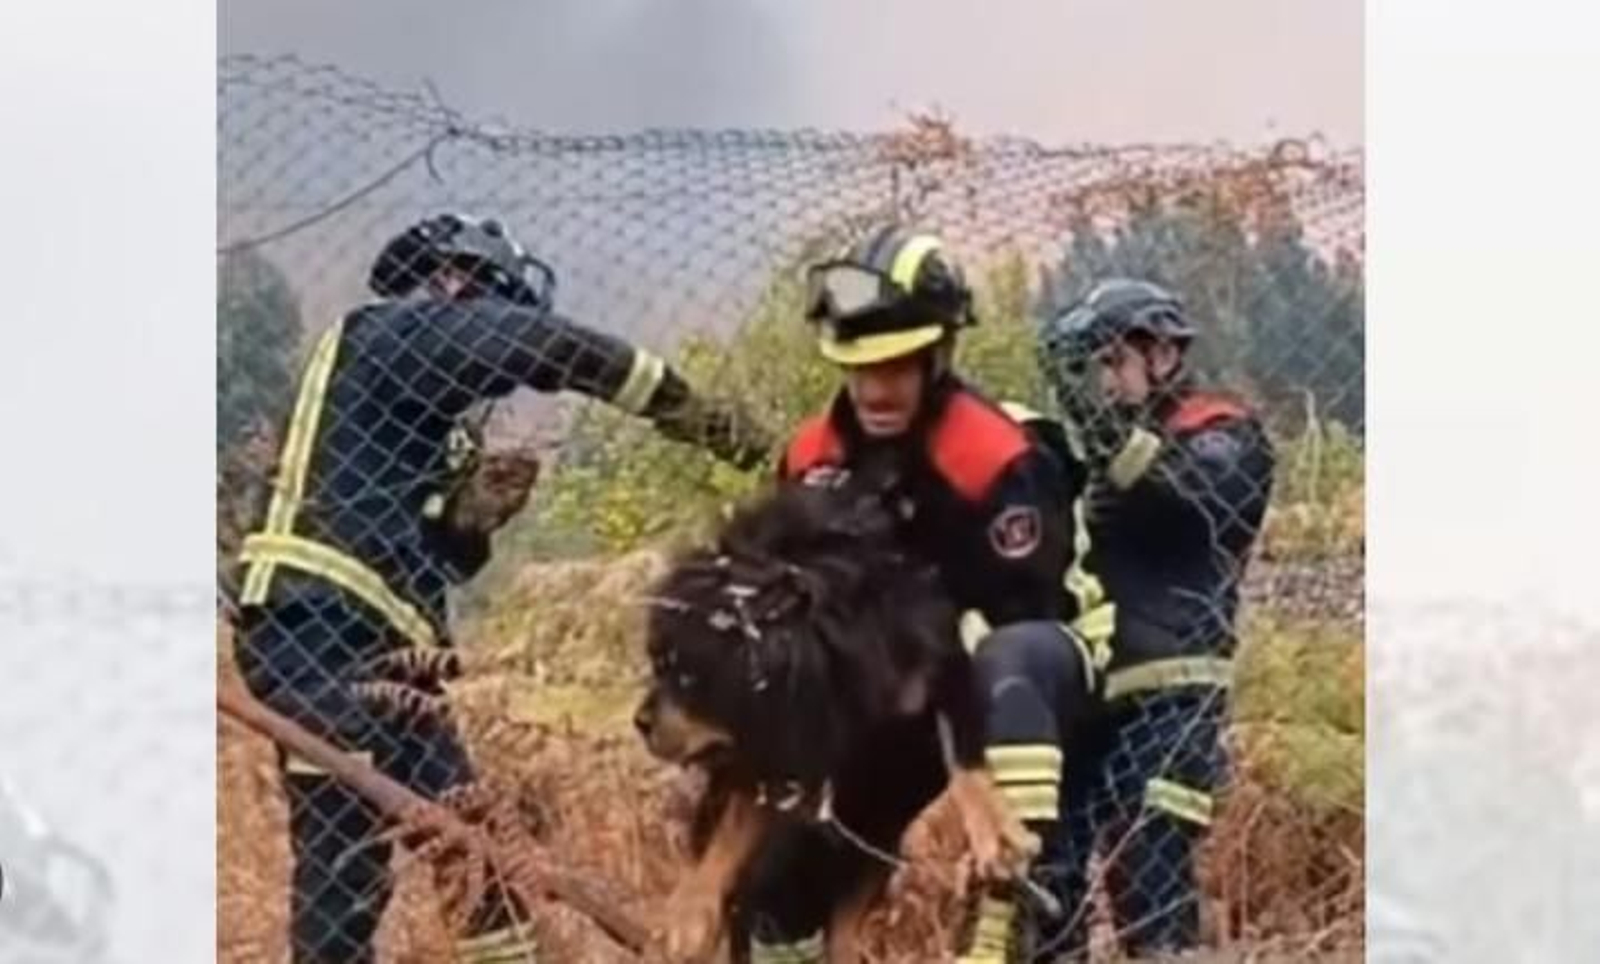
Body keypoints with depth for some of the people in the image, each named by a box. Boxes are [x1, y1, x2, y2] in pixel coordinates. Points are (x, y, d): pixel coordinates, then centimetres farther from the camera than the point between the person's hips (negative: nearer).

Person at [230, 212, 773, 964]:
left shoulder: (425, 403, 23)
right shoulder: (390, 335, -2)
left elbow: (421, 555, 19)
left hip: (368, 646, 10)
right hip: (321, 633, -10)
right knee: (344, 864, -14)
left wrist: (473, 518, 0)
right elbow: (549, 350, -14)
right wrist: (690, 409, -11)